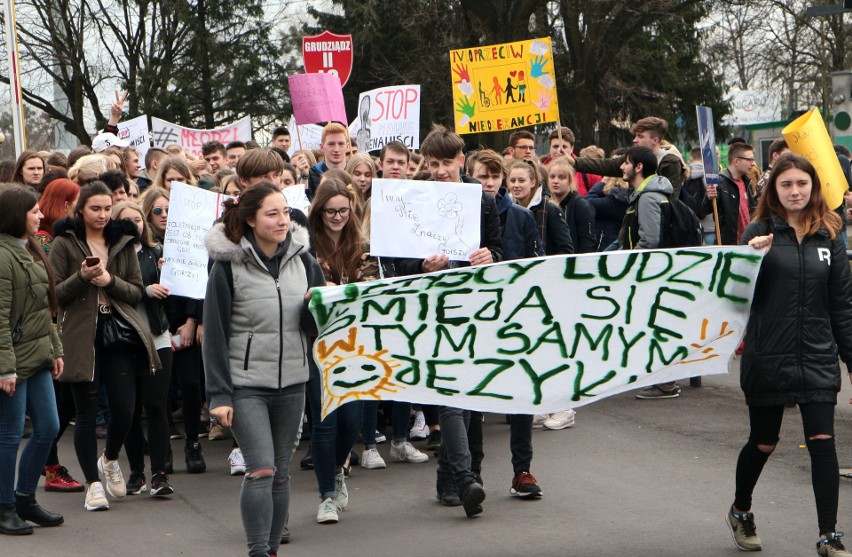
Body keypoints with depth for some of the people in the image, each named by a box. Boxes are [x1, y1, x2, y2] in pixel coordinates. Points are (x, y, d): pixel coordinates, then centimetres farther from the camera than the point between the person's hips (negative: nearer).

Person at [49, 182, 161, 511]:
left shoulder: (122, 243, 11)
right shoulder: (65, 244, 0)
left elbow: (136, 292, 8)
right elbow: (54, 293, -3)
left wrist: (110, 281, -10)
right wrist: (82, 277, -18)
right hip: (81, 338, -3)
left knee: (124, 409, -2)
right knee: (87, 412, 1)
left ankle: (110, 460, 27)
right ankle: (93, 483, 11)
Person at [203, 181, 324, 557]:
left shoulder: (302, 260, 6)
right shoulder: (228, 265, -7)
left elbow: (314, 326, 12)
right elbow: (215, 336, -6)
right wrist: (219, 395, -11)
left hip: (292, 384, 4)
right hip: (246, 384, -4)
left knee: (280, 473, 9)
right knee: (261, 470, -14)